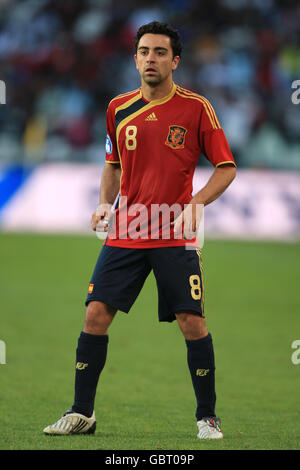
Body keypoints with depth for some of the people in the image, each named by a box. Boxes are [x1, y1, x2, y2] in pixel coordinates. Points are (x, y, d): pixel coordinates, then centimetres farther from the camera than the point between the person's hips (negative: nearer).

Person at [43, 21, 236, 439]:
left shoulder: (196, 108, -3)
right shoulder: (119, 109, 8)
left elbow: (226, 167, -1)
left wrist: (195, 204, -15)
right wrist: (105, 203, 5)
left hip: (176, 238, -3)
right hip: (125, 231, 3)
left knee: (192, 322, -6)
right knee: (96, 314, -4)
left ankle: (207, 417, 8)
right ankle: (82, 413, 6)